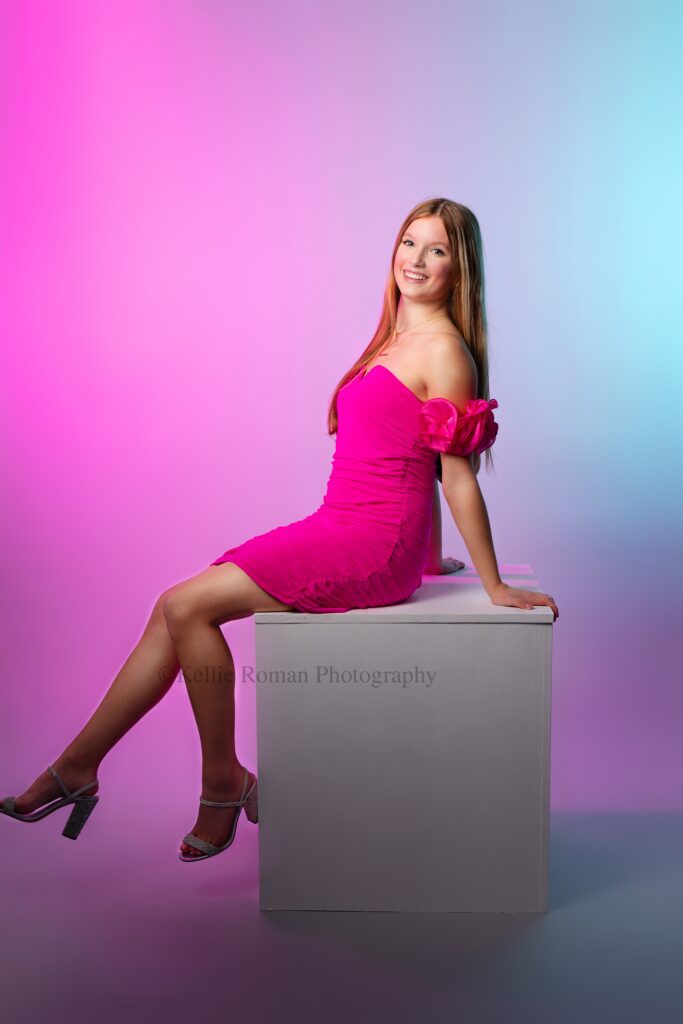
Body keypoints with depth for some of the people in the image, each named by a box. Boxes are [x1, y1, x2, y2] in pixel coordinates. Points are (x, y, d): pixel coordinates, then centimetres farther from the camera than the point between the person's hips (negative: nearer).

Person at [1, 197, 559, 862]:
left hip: (372, 546, -9)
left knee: (187, 606, -13)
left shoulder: (444, 350, -11)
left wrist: (495, 587, -8)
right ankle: (77, 767, 10)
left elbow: (458, 478, -10)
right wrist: (429, 557, 25)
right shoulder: (400, 337, 18)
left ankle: (223, 784, 3)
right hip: (338, 531, 9)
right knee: (175, 609, 2)